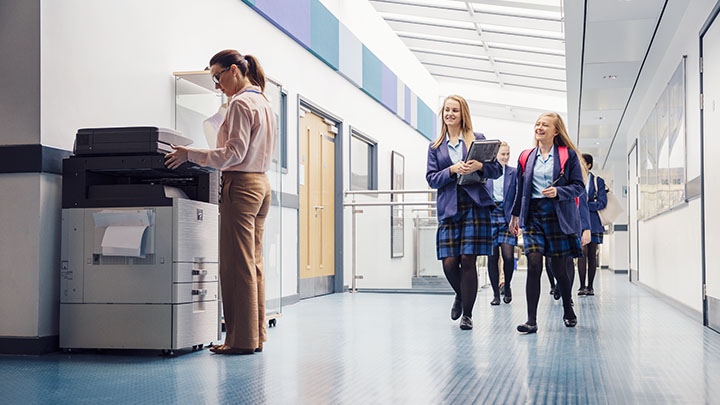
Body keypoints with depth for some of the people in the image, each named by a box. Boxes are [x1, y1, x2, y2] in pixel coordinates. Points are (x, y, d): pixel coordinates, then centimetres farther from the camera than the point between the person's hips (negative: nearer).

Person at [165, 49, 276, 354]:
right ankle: (256, 336, 13)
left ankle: (242, 339, -2)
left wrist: (190, 154, -15)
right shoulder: (263, 103, 17)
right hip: (261, 183, 10)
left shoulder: (240, 103, -11)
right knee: (254, 264, 10)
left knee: (237, 265, -6)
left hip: (241, 185, -10)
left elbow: (234, 152, -17)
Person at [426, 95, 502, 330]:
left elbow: (497, 170, 7)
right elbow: (431, 178, 7)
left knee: (468, 260, -7)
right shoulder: (435, 147, 16)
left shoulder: (478, 140, 11)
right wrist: (452, 170, -10)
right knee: (449, 262, -4)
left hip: (474, 205, -2)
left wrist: (479, 166, -14)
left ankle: (467, 315, 5)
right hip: (448, 207, 2)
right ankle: (460, 296, 28)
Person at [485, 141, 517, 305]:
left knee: (508, 255, -8)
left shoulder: (514, 172, 6)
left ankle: (507, 286, 17)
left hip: (507, 217, 0)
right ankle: (496, 293, 11)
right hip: (490, 215, 1)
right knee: (492, 257, 1)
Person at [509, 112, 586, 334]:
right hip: (532, 214, 2)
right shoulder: (526, 157, 13)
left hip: (558, 215, -2)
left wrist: (558, 191, -16)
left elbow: (579, 186, 1)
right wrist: (515, 215, 20)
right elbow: (520, 189, 20)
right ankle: (531, 320, -9)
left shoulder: (568, 154, 3)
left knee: (559, 269, 4)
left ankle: (568, 311, 29)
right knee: (534, 266, -9)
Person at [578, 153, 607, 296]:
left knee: (592, 254, 3)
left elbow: (602, 203, 0)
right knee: (582, 251, -13)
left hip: (593, 221, 0)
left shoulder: (598, 181, 7)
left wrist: (586, 205, -11)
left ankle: (590, 287, 9)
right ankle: (582, 286, -13)